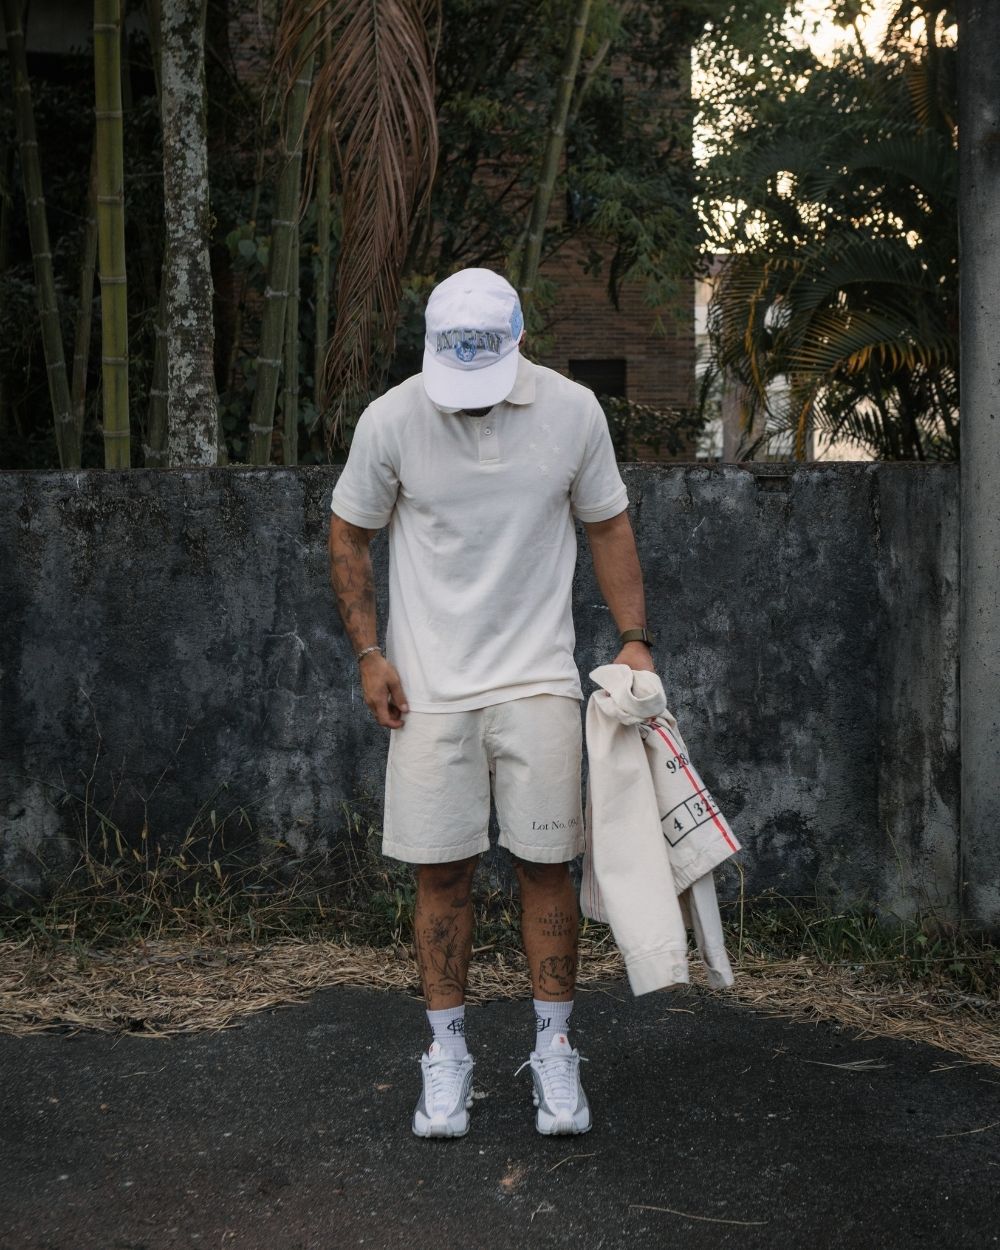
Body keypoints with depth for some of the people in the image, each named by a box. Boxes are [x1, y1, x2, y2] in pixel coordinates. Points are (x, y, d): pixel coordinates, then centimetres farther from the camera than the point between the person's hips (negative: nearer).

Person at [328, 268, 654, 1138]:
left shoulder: (573, 412, -3)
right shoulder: (391, 420, -5)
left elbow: (608, 525, 9)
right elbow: (349, 534, 7)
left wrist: (634, 636, 0)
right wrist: (369, 653, 0)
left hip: (537, 677, 0)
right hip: (430, 683, 0)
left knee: (546, 864, 1)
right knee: (441, 869, 3)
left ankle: (555, 1051, 15)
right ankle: (447, 1054, 17)